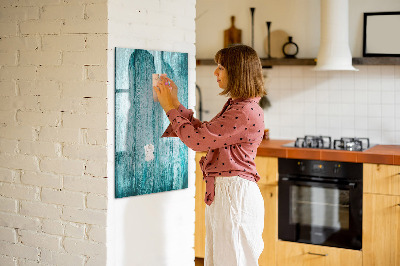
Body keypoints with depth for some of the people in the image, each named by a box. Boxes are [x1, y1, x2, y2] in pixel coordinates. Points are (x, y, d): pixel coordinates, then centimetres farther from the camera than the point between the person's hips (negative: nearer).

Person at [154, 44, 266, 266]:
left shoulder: (246, 112, -20)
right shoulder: (235, 106, 13)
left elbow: (197, 139, -20)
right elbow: (203, 132, 18)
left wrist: (170, 108, -8)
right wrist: (175, 103, 15)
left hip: (235, 194, -10)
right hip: (221, 192, 10)